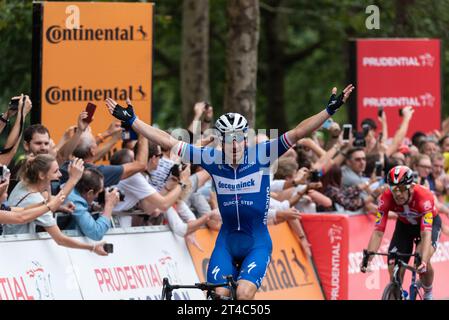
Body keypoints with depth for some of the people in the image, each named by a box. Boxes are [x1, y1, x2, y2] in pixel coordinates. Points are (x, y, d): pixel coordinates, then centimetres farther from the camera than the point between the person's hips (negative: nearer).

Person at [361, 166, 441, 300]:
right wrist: (367, 258, -45)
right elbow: (378, 231, -32)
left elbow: (426, 232, -46)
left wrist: (423, 260, -60)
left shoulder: (423, 196, -39)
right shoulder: (387, 198, -30)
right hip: (404, 225, 3)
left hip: (430, 223, -3)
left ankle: (428, 295, -1)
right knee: (394, 271, -12)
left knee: (422, 262, -28)